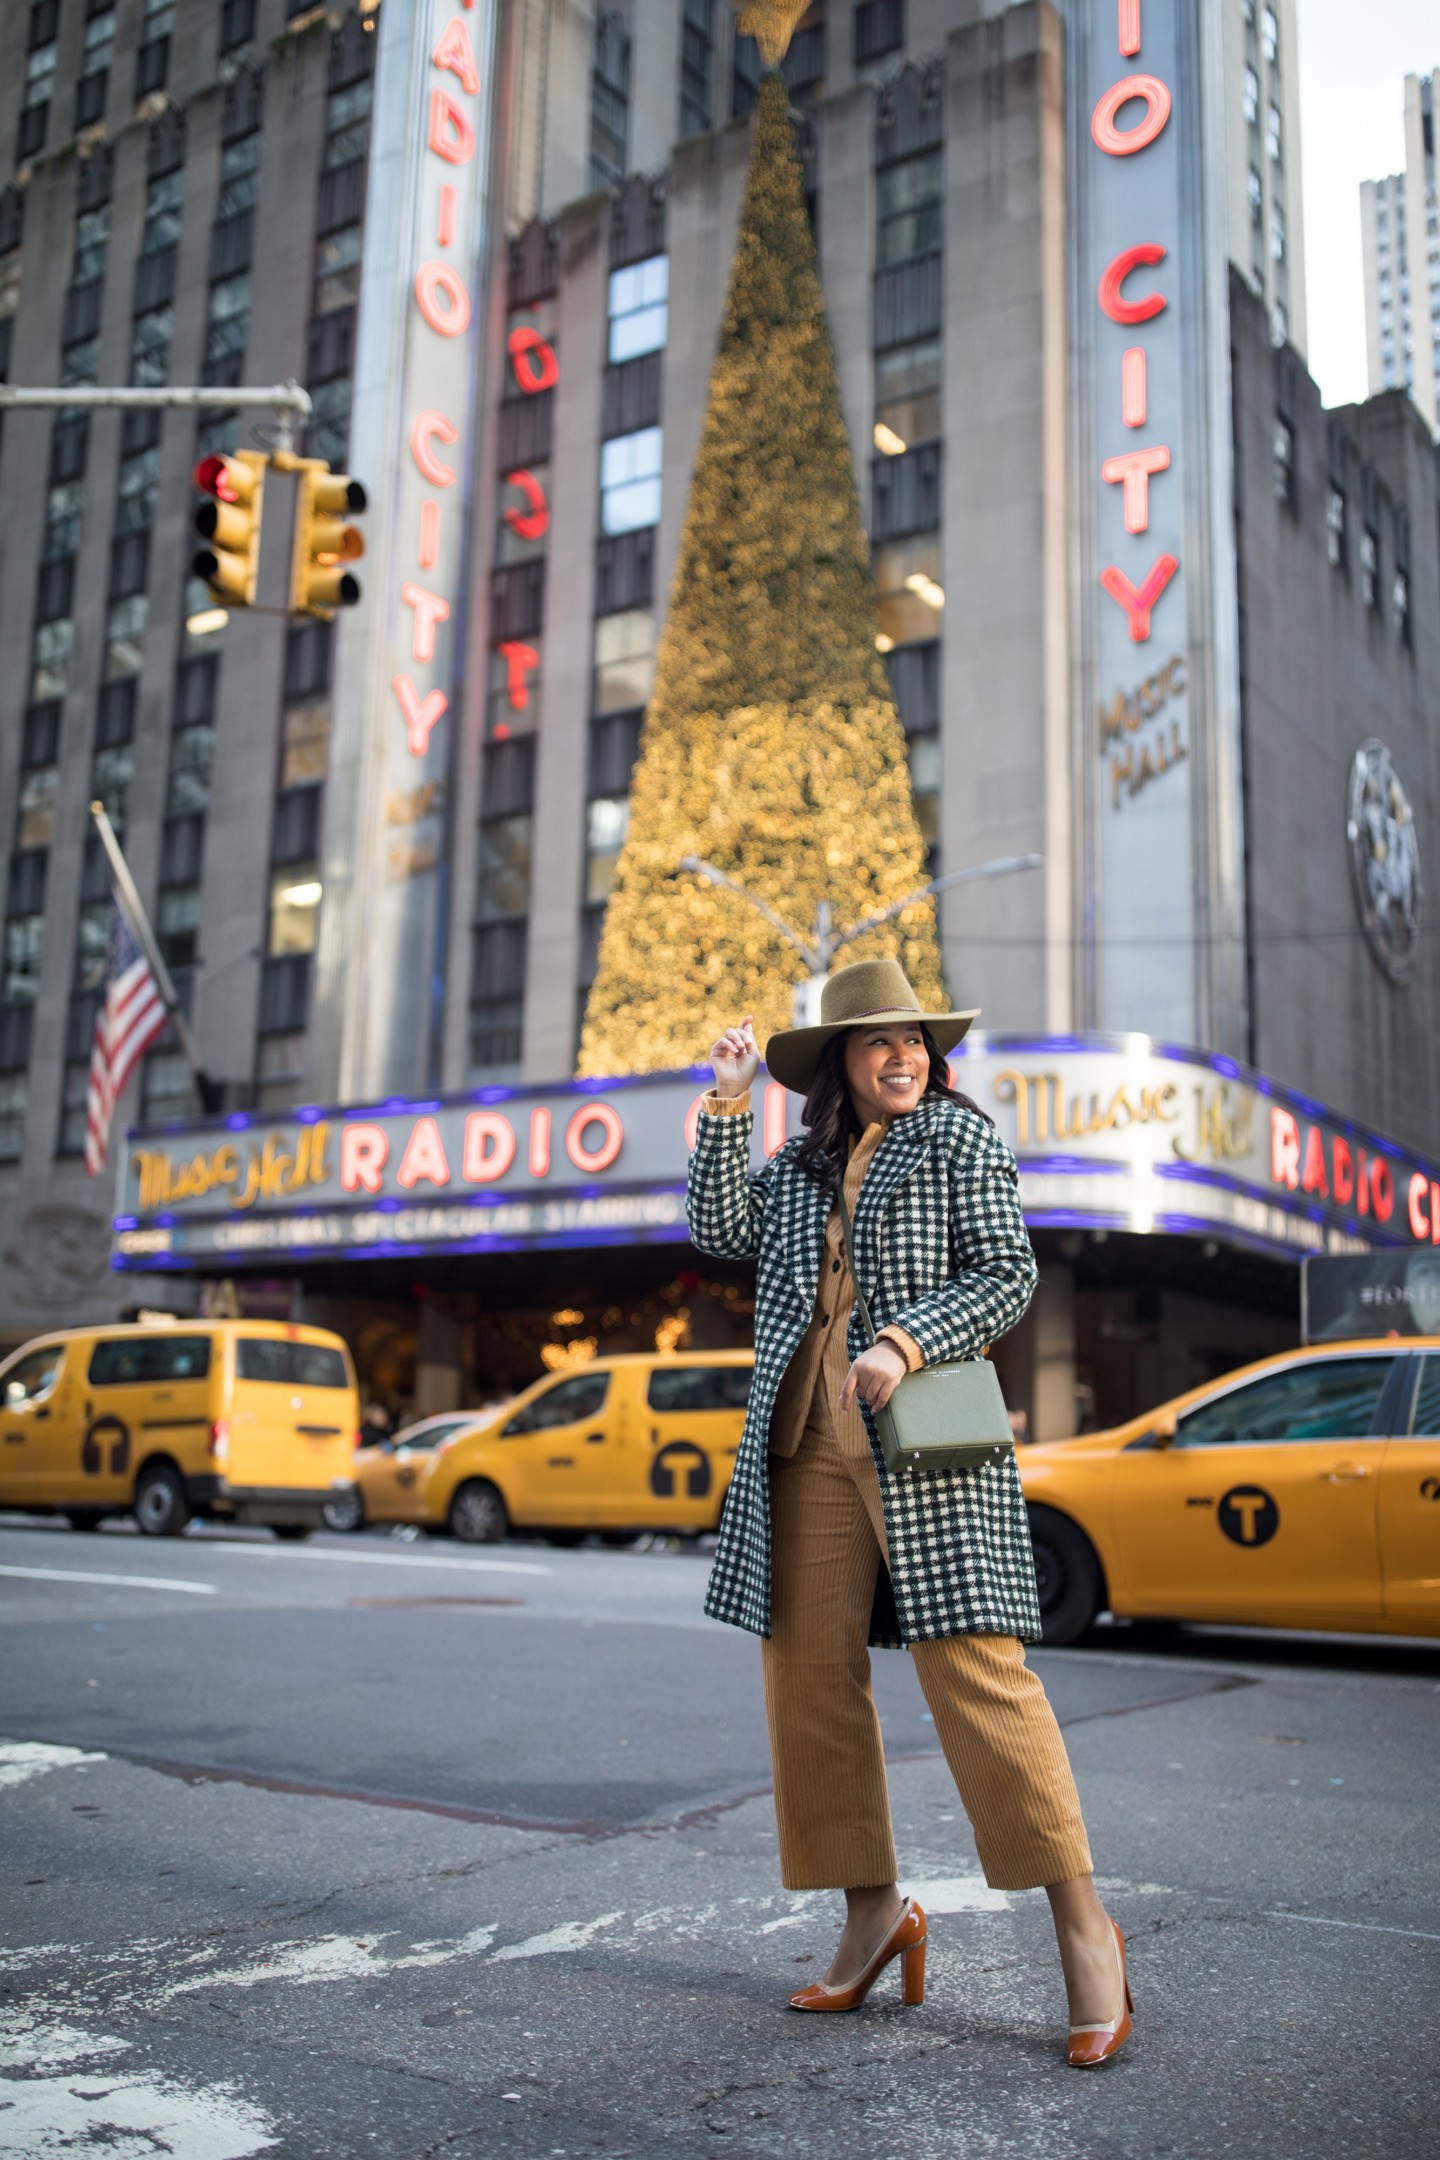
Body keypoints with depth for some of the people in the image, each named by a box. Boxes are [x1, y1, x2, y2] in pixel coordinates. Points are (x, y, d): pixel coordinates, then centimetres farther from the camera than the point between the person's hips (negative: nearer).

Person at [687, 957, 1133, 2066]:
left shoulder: (959, 1134, 6)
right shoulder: (800, 1163, 19)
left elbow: (1008, 1273, -1)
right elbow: (721, 1229, 9)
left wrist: (906, 1343, -16)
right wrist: (729, 1104, 2)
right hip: (809, 1445, 5)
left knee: (977, 1669, -11)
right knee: (811, 1673, 3)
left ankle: (1084, 1925, -2)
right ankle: (875, 1911, 17)